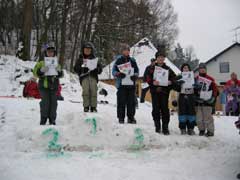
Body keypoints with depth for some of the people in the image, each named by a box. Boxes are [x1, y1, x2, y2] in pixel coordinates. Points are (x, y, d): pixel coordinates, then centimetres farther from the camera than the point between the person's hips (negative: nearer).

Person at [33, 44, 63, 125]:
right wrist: (42, 71, -22)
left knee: (53, 103, 2)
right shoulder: (41, 63, 5)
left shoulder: (57, 63, 14)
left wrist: (59, 71, -17)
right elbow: (35, 73, -3)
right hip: (44, 86, -3)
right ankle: (43, 119, 1)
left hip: (54, 86, 3)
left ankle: (52, 120, 12)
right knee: (45, 102, -10)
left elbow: (61, 75, 6)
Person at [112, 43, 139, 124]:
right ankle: (121, 118, 5)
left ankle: (131, 117, 14)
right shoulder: (118, 60, 4)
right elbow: (113, 71, 4)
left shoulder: (132, 60, 13)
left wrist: (135, 75, -4)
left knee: (131, 102, 4)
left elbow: (137, 70, 16)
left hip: (131, 84, 3)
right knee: (121, 102, -3)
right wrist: (118, 74, -16)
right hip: (121, 84, -3)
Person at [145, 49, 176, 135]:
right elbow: (147, 78, 1)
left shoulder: (168, 69, 12)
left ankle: (165, 128, 5)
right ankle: (157, 127, 9)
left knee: (165, 109, 0)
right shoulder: (151, 68, 8)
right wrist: (152, 82, -17)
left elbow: (174, 77, 12)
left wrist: (170, 82, -8)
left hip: (164, 92, 1)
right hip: (155, 91, -1)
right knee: (156, 109, 1)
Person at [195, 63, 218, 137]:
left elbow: (215, 89, 2)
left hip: (207, 101, -3)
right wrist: (194, 97, 2)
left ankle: (210, 131, 4)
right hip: (198, 101, 3)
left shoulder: (210, 79, 2)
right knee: (199, 117, 7)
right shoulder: (196, 79, 10)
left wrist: (213, 98, -6)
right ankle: (201, 130, 19)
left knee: (208, 117, -5)